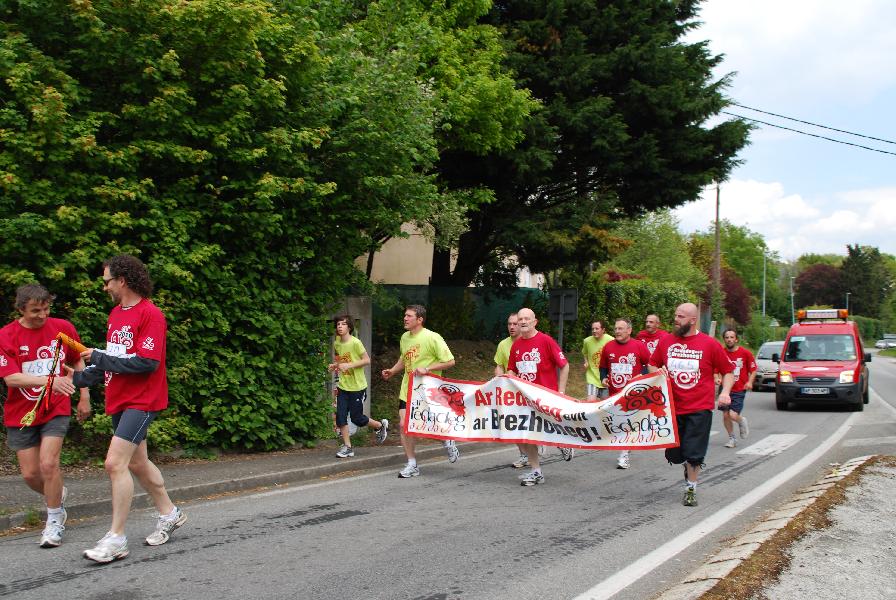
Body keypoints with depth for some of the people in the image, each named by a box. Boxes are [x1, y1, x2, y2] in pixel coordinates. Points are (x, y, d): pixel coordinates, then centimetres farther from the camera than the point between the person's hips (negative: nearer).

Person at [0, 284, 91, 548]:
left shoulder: (62, 328, -4)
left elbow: (79, 361, 11)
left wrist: (84, 397, 8)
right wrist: (50, 380, -34)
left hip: (55, 410, -1)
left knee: (48, 464, -14)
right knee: (30, 474, 5)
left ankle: (54, 521, 4)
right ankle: (57, 496, 36)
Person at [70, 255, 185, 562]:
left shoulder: (150, 315, -15)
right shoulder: (116, 313, 12)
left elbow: (147, 363, -22)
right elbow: (113, 359, 17)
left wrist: (99, 357, -17)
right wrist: (80, 378, 6)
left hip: (141, 401, -9)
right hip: (119, 400, 9)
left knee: (115, 463, -14)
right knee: (137, 462, 17)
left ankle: (116, 538, -6)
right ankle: (169, 514, 34)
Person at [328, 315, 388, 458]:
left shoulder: (355, 342, -16)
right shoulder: (336, 343, 4)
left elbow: (367, 360, -15)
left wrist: (349, 365, -24)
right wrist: (335, 365, -1)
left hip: (357, 387, -6)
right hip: (343, 386, 6)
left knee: (357, 418, 3)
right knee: (340, 417, -3)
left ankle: (381, 425, 29)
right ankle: (347, 447, 8)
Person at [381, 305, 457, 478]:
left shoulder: (432, 338, -14)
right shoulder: (404, 337, 7)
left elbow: (450, 361, -14)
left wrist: (427, 369, -21)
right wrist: (391, 371, 8)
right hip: (407, 389, 6)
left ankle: (448, 442, 32)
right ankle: (412, 465, 10)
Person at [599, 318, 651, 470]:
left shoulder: (639, 346, -5)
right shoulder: (608, 347, 5)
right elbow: (603, 366, 18)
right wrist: (604, 378, 0)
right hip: (614, 393, 4)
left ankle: (625, 455, -3)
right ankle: (625, 454, 25)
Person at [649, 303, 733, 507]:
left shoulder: (710, 344, -3)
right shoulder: (666, 341, 4)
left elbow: (727, 371, 4)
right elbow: (652, 365, 17)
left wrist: (725, 391, -11)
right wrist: (658, 372, -5)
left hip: (700, 408, -3)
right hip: (672, 407, 3)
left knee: (694, 453, -3)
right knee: (674, 454, 10)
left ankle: (690, 489, 15)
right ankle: (689, 467, 42)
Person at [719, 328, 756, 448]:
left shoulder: (745, 353, -6)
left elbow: (753, 370, 3)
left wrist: (749, 382, -12)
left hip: (739, 390, -3)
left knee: (733, 415, -13)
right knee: (725, 415, 4)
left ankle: (742, 421, 23)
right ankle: (731, 439, 23)